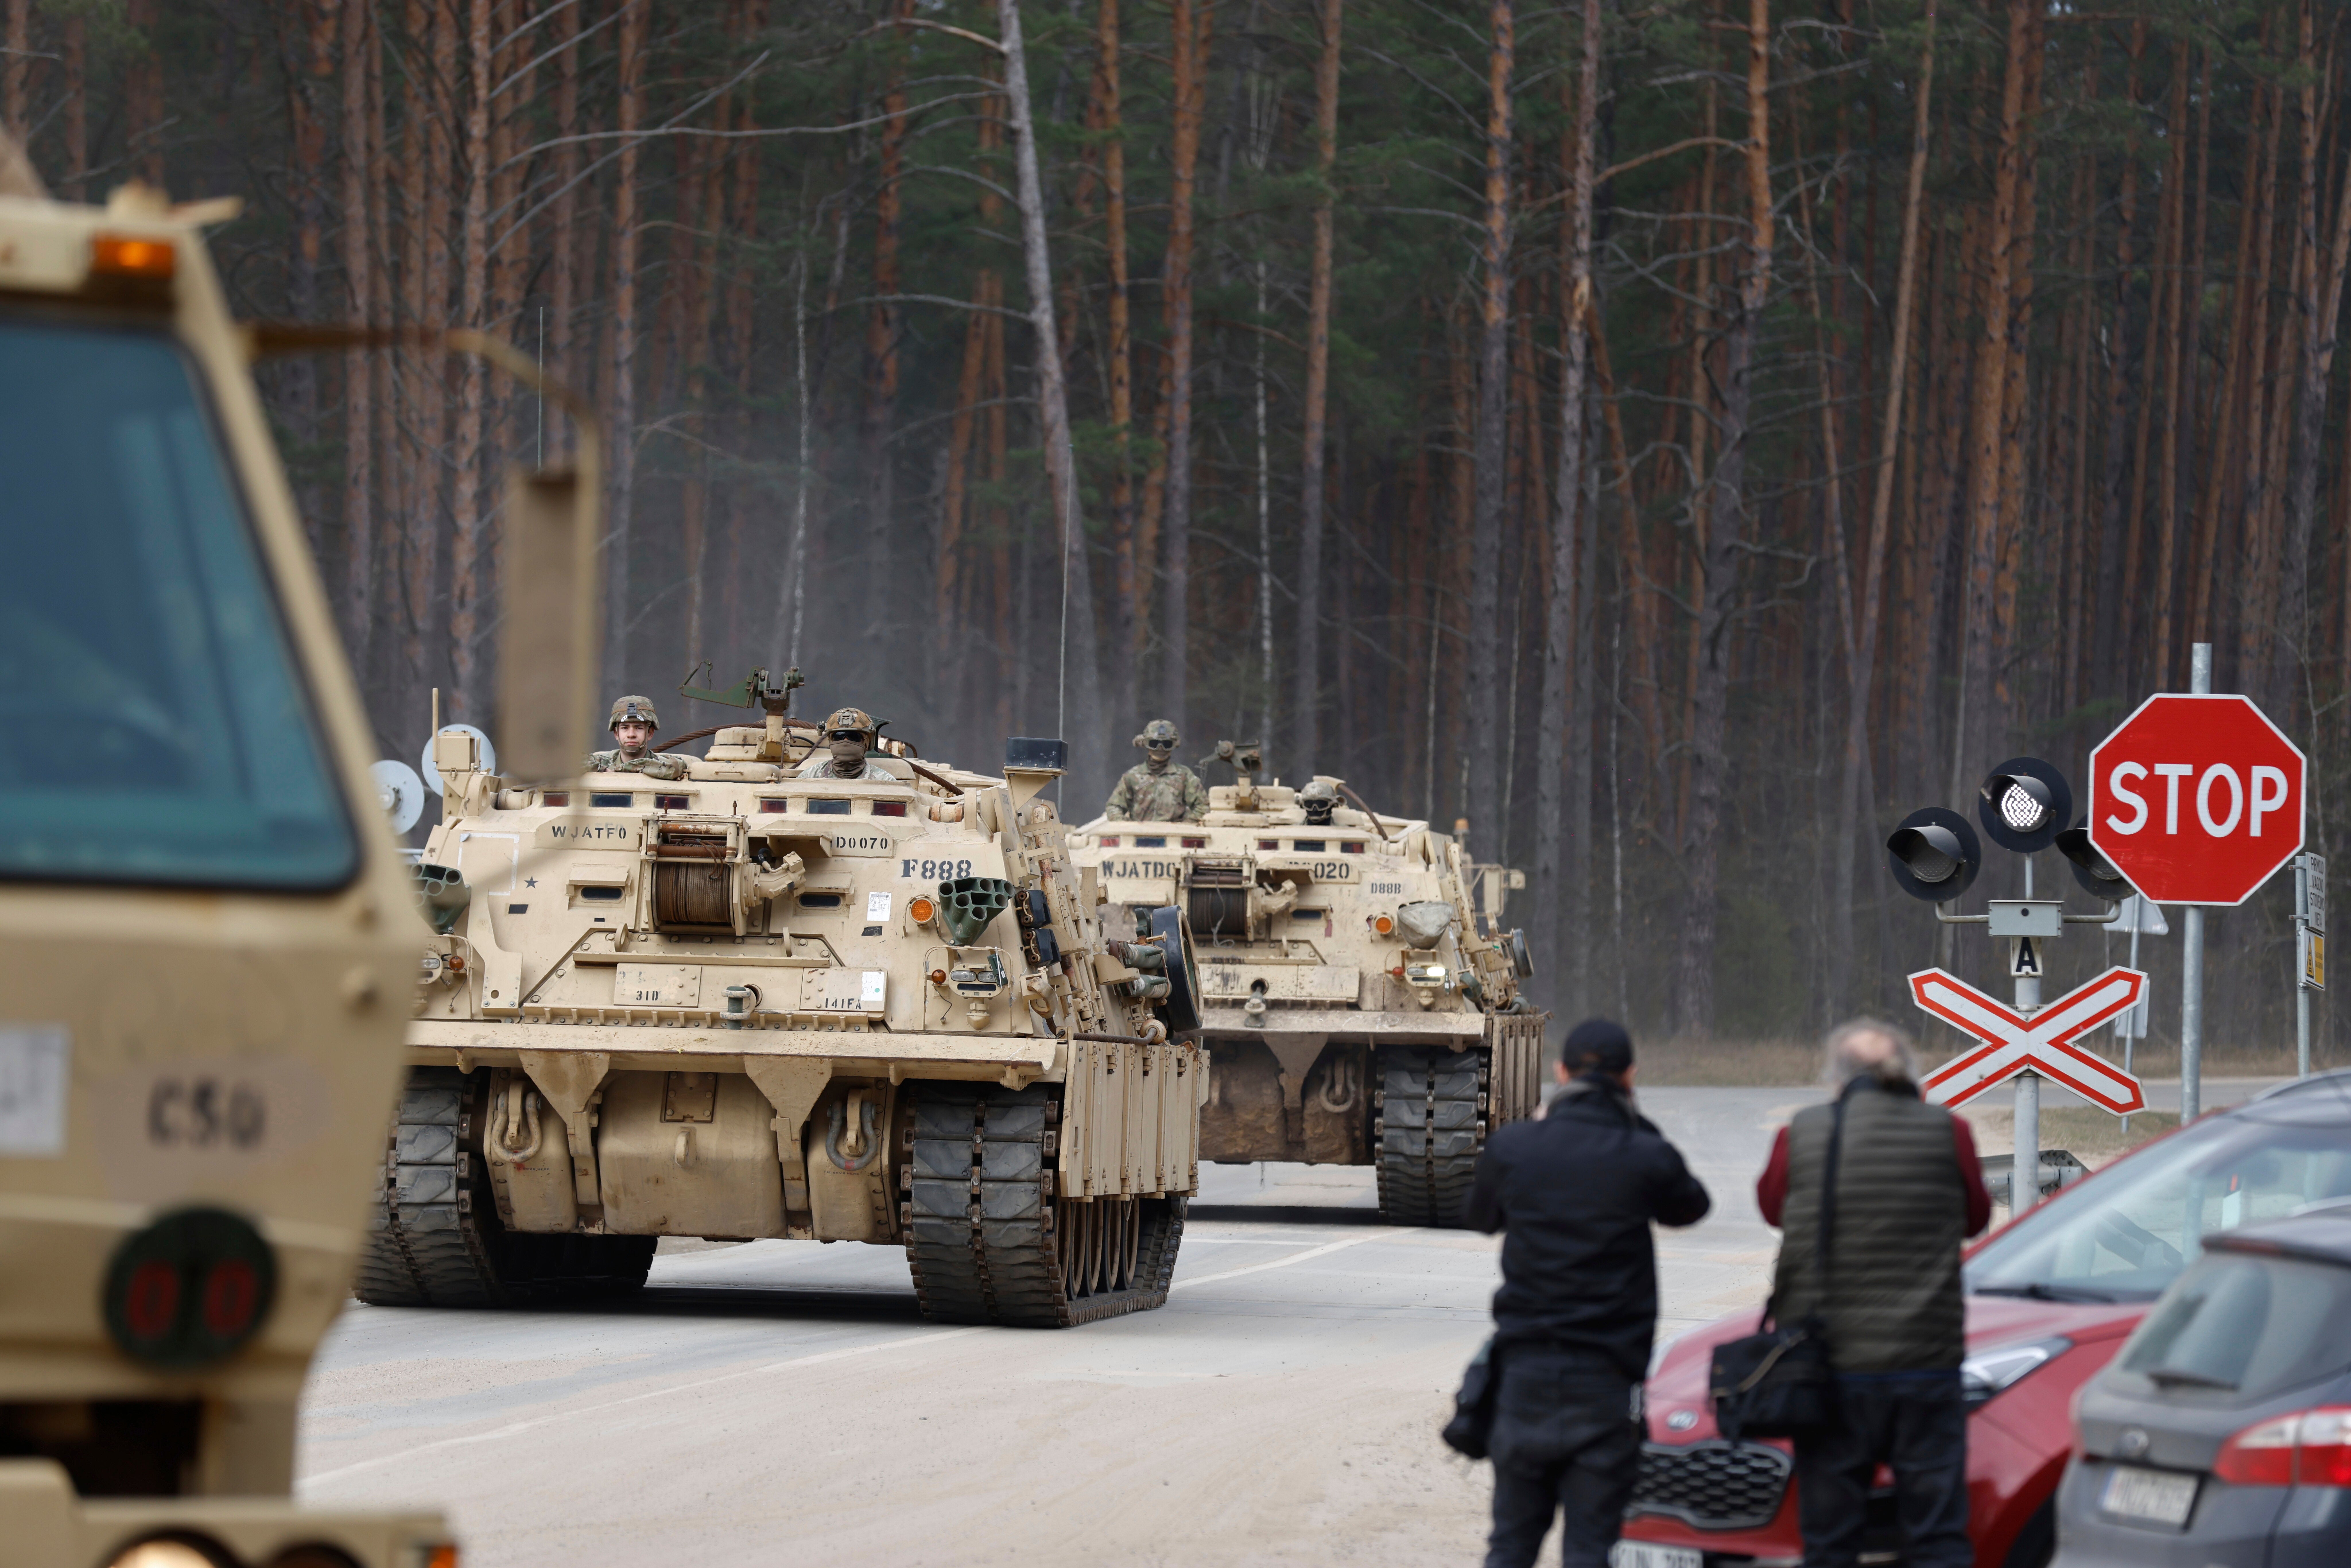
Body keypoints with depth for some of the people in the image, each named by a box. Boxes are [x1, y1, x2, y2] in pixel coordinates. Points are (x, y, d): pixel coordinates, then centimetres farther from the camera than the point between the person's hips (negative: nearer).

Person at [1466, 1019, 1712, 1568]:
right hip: (1606, 1378, -2)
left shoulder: (1510, 1147, -4)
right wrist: (1637, 1128, 13)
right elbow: (1690, 1206, 12)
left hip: (1525, 1373, 2)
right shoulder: (1645, 1157, -9)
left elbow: (1482, 1217, 16)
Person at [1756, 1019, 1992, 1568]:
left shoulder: (1801, 1137, -4)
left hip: (1829, 1372, 0)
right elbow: (1976, 1216, 12)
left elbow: (1772, 1206, 14)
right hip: (1926, 1365, 0)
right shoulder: (1947, 1133, -3)